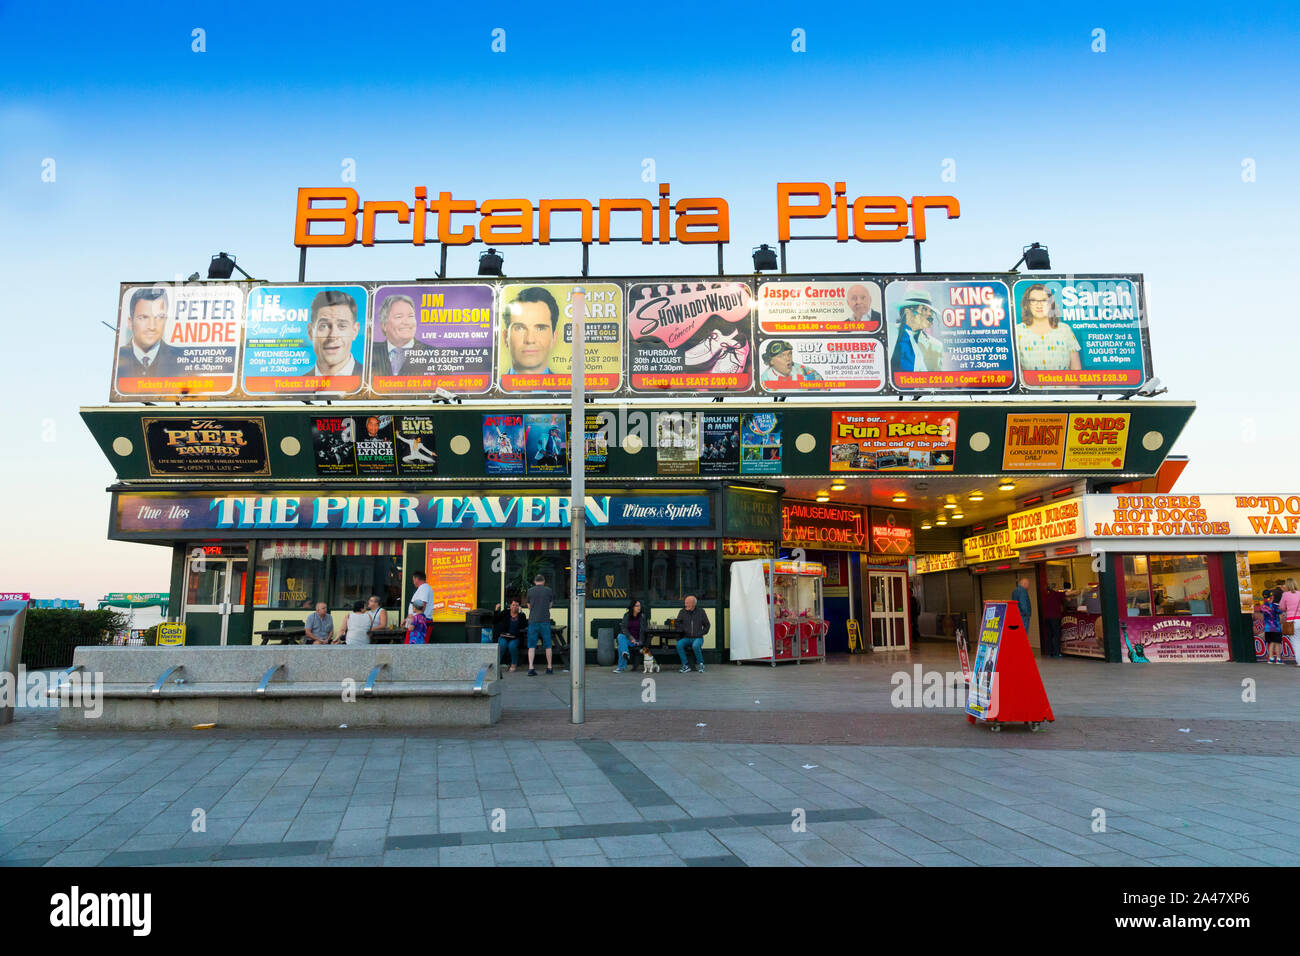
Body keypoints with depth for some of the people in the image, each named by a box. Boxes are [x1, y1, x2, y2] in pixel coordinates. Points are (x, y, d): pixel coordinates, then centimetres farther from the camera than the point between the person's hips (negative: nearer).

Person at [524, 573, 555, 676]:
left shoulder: (530, 591, 4)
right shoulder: (549, 590, 3)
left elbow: (529, 607, 13)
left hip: (533, 621, 0)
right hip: (545, 620, 0)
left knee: (531, 646, 3)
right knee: (548, 645, 10)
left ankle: (531, 667, -7)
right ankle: (549, 667, 15)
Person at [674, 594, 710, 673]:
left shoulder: (701, 611, 5)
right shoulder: (682, 612, 5)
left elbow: (706, 625, 14)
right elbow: (677, 623, 16)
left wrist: (701, 633, 3)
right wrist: (682, 630, 0)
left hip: (698, 638, -2)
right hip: (686, 638, 2)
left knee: (695, 645, -36)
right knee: (679, 644, -30)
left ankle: (700, 664, -10)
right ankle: (686, 666, -21)